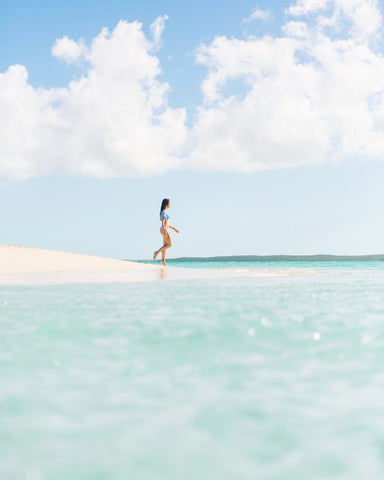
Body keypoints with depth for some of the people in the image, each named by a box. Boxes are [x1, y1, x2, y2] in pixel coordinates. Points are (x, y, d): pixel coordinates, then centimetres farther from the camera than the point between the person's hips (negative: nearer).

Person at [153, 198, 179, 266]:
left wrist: (174, 228, 25)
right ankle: (157, 252, -8)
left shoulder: (165, 212, 18)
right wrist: (164, 231, -34)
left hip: (165, 230, 9)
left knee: (165, 245, 6)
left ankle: (163, 260, 6)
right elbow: (162, 222, -22)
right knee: (169, 245, -10)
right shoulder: (163, 212, -11)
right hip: (164, 229, -9)